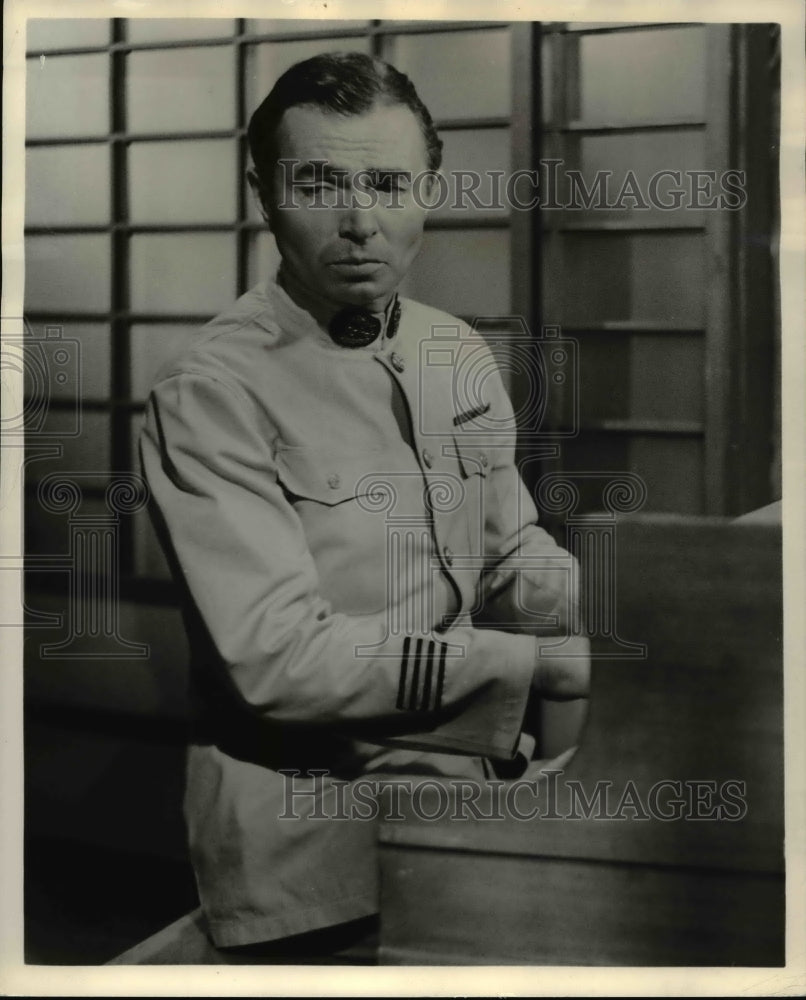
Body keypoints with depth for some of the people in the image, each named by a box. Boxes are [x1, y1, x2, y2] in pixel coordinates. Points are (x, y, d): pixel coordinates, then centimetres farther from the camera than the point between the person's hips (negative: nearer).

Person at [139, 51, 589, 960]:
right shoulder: (208, 394, -13)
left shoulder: (459, 354, 10)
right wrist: (535, 667, -22)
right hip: (317, 825, -6)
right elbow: (276, 656, -20)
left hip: (480, 777, 7)